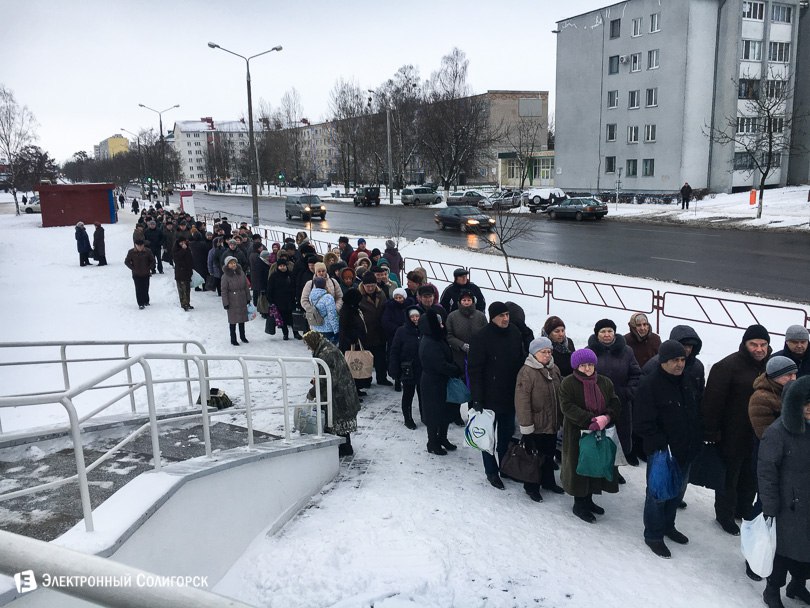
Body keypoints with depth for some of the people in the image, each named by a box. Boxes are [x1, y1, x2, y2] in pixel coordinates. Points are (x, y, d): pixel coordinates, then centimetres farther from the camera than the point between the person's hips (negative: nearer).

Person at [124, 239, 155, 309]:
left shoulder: (147, 252, -5)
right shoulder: (131, 252, -6)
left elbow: (153, 261, 5)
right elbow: (126, 262, 2)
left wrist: (149, 268, -5)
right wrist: (133, 268, -6)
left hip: (146, 274, 1)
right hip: (136, 274, -1)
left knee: (145, 289, 9)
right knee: (138, 289, -4)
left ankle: (146, 301, 28)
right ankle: (140, 304, 1)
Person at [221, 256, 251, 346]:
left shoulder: (241, 273, 1)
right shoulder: (225, 276, -12)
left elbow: (246, 287, 9)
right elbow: (224, 291, -11)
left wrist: (248, 298, 10)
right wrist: (225, 303, -12)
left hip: (242, 301, 4)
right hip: (232, 302, -4)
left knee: (242, 319, 15)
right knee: (233, 321, 3)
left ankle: (242, 336, 32)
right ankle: (233, 339, 15)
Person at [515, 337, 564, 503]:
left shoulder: (554, 369, 5)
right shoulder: (527, 372, -19)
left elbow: (560, 394, 16)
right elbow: (522, 401, -21)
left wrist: (561, 419, 16)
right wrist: (526, 426, -21)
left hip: (552, 423, 7)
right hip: (536, 426, -7)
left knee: (549, 454, 22)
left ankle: (548, 481, 40)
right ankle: (531, 487, 23)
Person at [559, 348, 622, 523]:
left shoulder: (605, 382, 6)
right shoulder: (568, 383, -10)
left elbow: (615, 403, 5)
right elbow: (567, 407, -17)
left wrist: (606, 417, -16)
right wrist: (590, 420, -24)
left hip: (602, 433, 5)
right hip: (577, 434, -5)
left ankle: (588, 499, 32)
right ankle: (579, 503, 19)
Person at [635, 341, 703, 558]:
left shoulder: (689, 381, 5)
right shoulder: (650, 385, -19)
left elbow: (697, 414, 18)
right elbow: (644, 422, -20)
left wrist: (697, 441, 12)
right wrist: (658, 446, -22)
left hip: (686, 451, 8)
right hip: (662, 452, -8)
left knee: (678, 491, 22)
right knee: (658, 492, 4)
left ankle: (667, 525, 42)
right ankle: (653, 536, 20)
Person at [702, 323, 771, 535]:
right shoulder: (728, 366, -20)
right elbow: (712, 401, -21)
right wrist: (711, 432, -21)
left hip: (758, 436, 6)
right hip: (732, 436, -6)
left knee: (751, 477, 22)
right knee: (729, 476, 10)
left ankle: (743, 509, 43)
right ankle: (724, 515, 28)